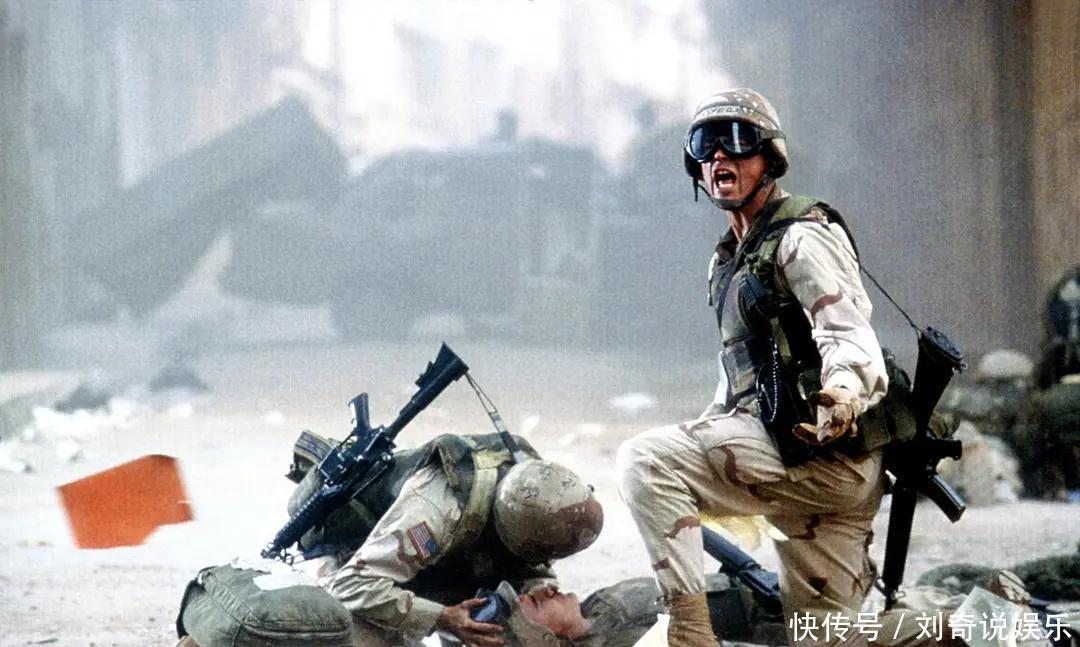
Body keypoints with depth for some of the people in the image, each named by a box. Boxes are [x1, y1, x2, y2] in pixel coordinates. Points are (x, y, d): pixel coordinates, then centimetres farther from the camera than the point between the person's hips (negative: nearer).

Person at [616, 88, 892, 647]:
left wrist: (845, 390, -40)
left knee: (645, 458, -19)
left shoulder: (802, 238, -6)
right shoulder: (729, 259, 24)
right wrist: (700, 436, 26)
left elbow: (849, 333, -20)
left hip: (817, 447, -10)